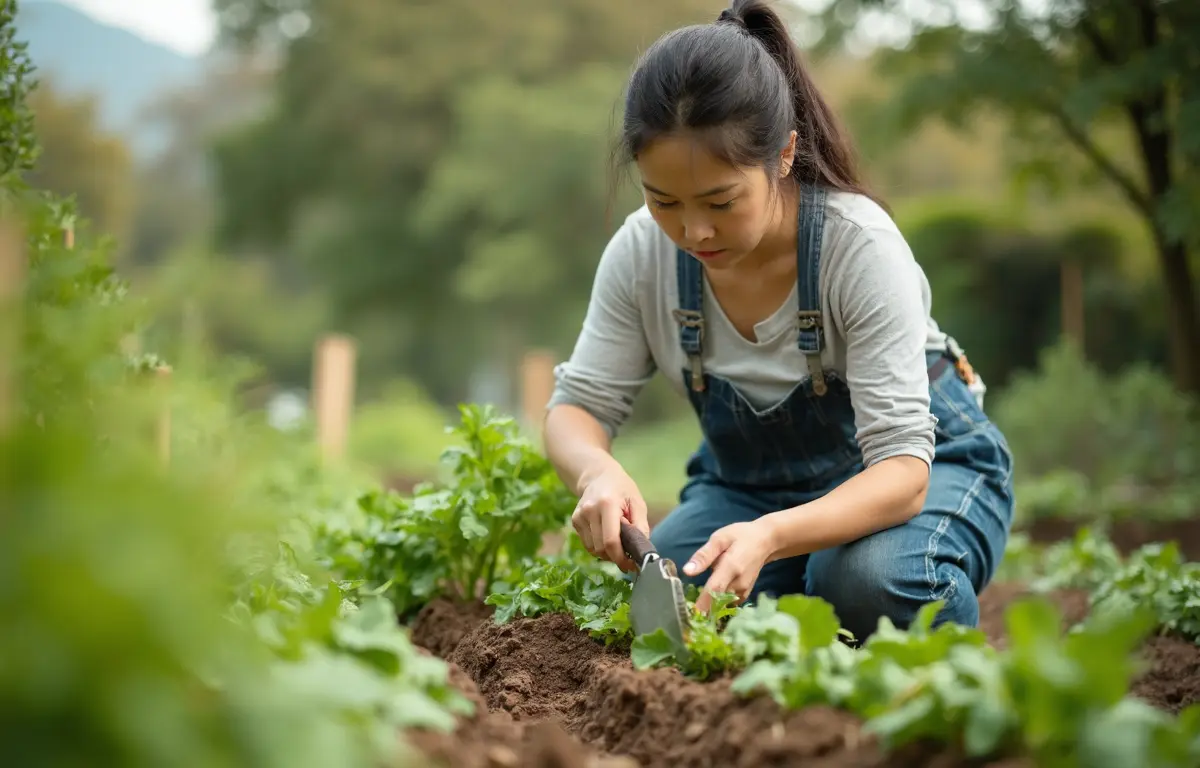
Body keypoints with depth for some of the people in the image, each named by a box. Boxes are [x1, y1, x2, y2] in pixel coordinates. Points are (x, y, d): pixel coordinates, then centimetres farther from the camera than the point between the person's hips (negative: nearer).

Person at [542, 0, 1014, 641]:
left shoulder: (860, 246, -30)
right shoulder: (642, 252, -17)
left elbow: (902, 465, -33)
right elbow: (577, 404, -11)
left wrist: (770, 537, -52)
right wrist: (597, 472, -37)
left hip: (917, 470, -3)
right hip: (750, 484, 4)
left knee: (873, 579, -37)